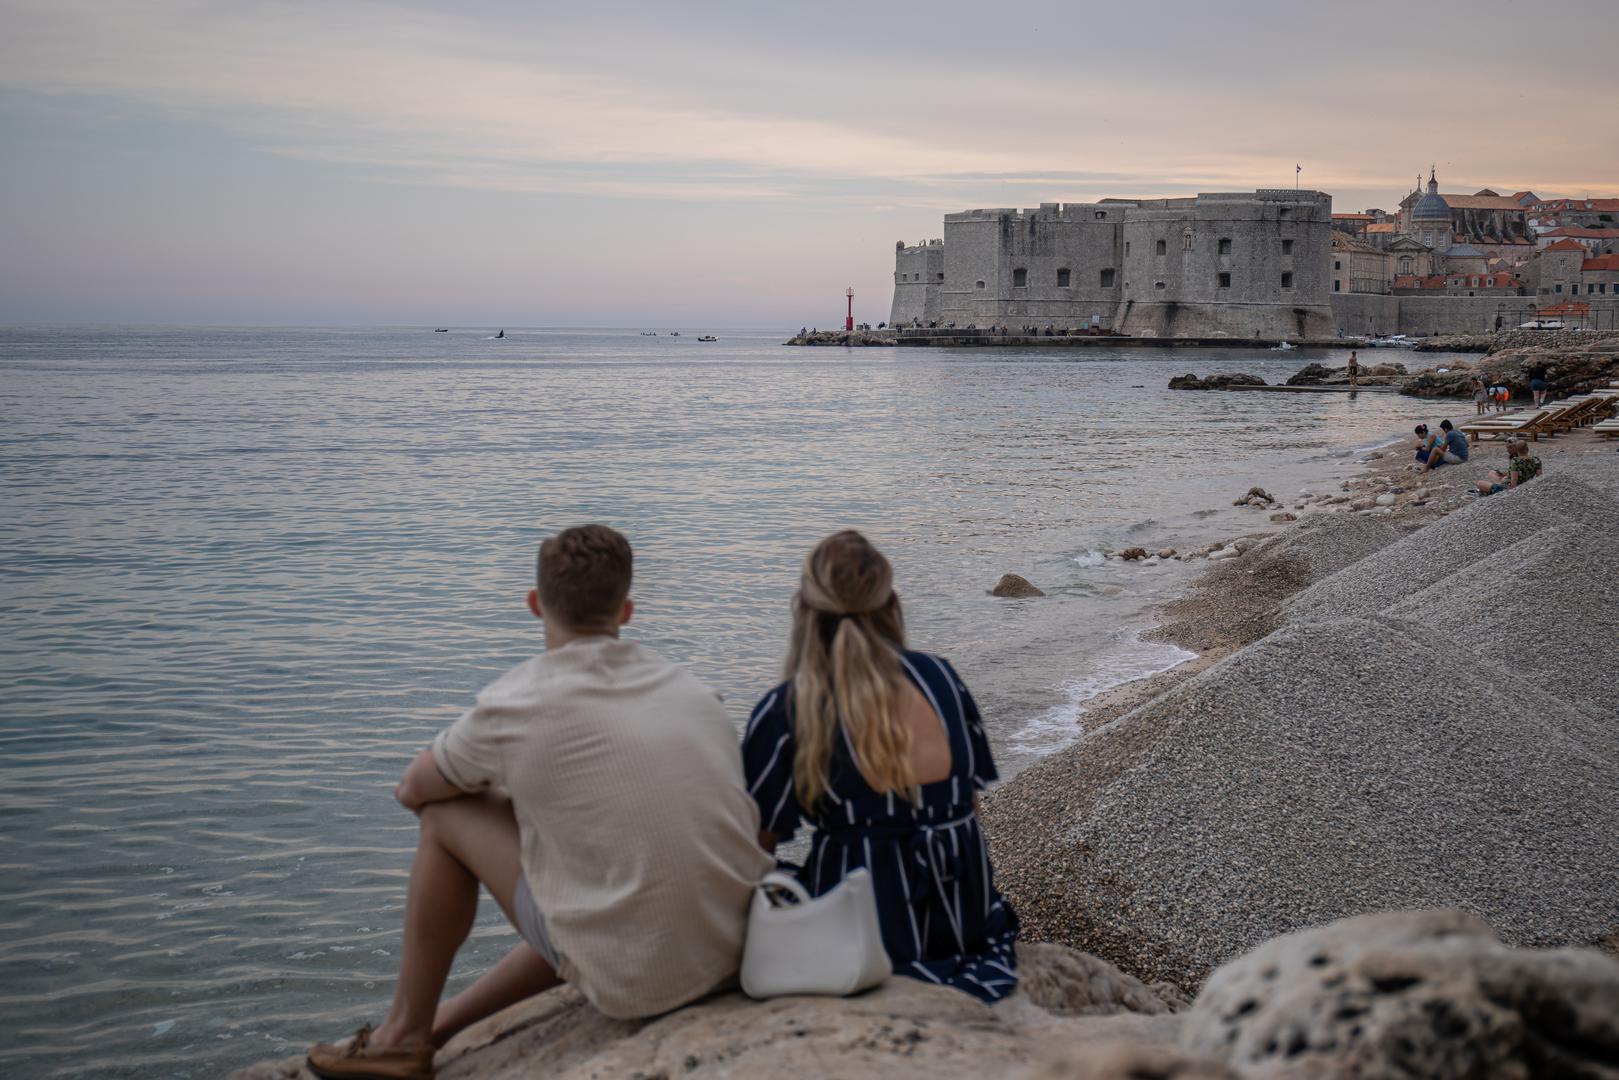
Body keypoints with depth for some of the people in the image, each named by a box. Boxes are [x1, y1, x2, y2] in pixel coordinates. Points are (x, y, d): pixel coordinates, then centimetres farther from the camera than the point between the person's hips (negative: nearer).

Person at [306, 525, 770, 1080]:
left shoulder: (517, 704, -7)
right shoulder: (696, 693, 8)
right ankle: (445, 1023, 47)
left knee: (447, 816, 10)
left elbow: (412, 789, 11)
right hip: (737, 956, 6)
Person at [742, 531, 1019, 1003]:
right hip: (966, 915, 6)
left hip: (866, 934, -6)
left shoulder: (785, 713, -11)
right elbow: (971, 805, 11)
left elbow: (755, 848, -6)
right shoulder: (941, 677, 3)